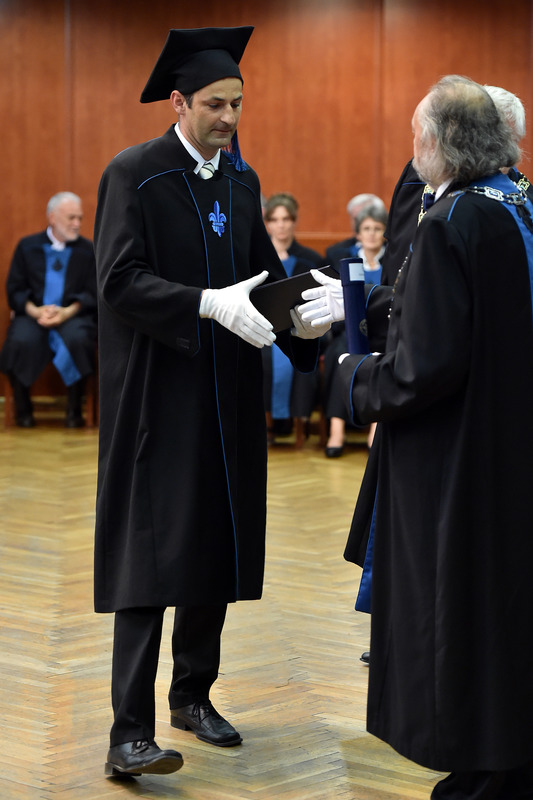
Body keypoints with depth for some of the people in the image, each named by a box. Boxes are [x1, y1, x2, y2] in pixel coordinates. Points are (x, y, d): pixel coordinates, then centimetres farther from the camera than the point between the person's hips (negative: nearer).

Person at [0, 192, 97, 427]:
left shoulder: (87, 250, 12)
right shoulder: (27, 246, 13)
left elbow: (92, 294, 4)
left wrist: (68, 312, -15)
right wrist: (35, 311, -13)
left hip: (72, 314, 0)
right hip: (33, 314, 0)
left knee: (78, 339, -36)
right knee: (22, 340, -33)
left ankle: (74, 409, -17)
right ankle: (23, 409, -12)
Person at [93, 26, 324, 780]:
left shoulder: (241, 179, 11)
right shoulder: (133, 174, -9)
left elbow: (264, 268, 8)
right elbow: (119, 280, -18)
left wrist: (297, 315, -14)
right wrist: (211, 304, -30)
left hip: (226, 396, 7)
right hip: (157, 393, -7)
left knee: (218, 545, 12)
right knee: (153, 555, -10)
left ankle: (193, 693, 28)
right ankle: (131, 732, -8)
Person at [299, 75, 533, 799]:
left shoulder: (452, 223, -20)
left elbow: (427, 360, -22)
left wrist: (357, 380, -5)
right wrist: (365, 304, 18)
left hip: (454, 464, -9)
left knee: (454, 617, 3)